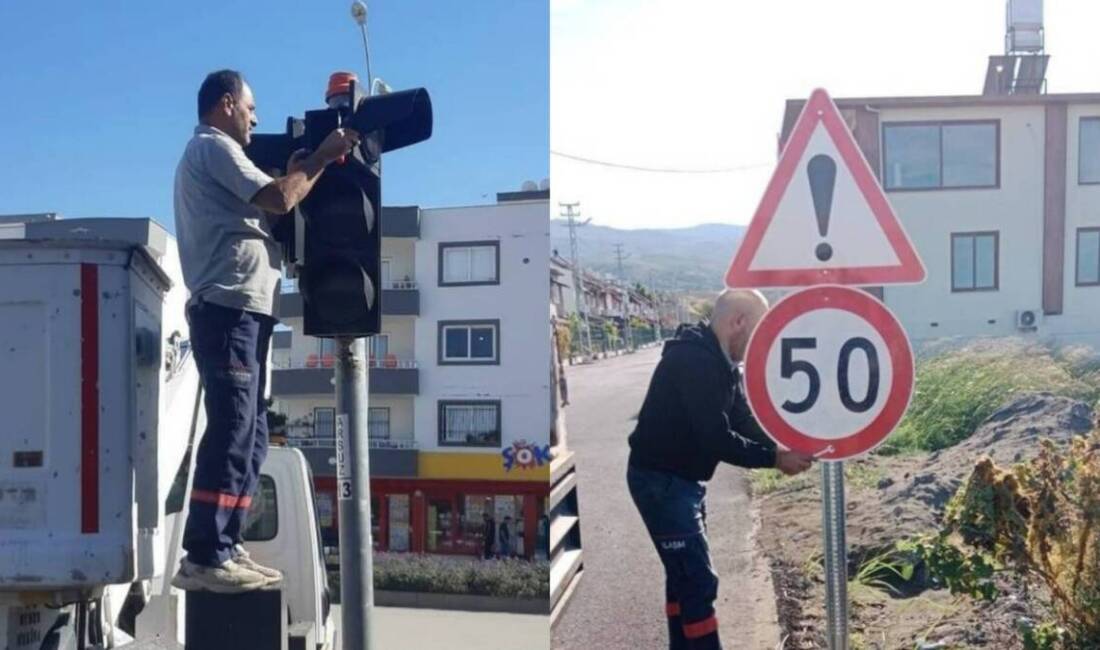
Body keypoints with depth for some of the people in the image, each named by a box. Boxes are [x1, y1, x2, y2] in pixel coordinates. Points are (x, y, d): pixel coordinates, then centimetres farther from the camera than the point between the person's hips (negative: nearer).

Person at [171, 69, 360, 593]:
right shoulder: (213, 147, -3)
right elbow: (279, 200, -15)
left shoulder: (207, 153, 29)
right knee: (231, 435, -13)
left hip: (238, 311, 11)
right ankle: (203, 558, -12)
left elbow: (263, 215, 24)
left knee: (249, 436, 9)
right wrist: (321, 158, -2)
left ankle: (223, 549, 11)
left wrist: (300, 170, 17)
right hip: (229, 309, -11)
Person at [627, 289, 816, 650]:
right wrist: (774, 458, -21)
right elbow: (715, 438, -28)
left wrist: (784, 447, -8)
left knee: (684, 573, 19)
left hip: (684, 479, 11)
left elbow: (744, 420, 7)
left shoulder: (720, 361, 8)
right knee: (699, 579, -8)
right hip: (660, 480, -11)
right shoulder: (694, 360, -25)